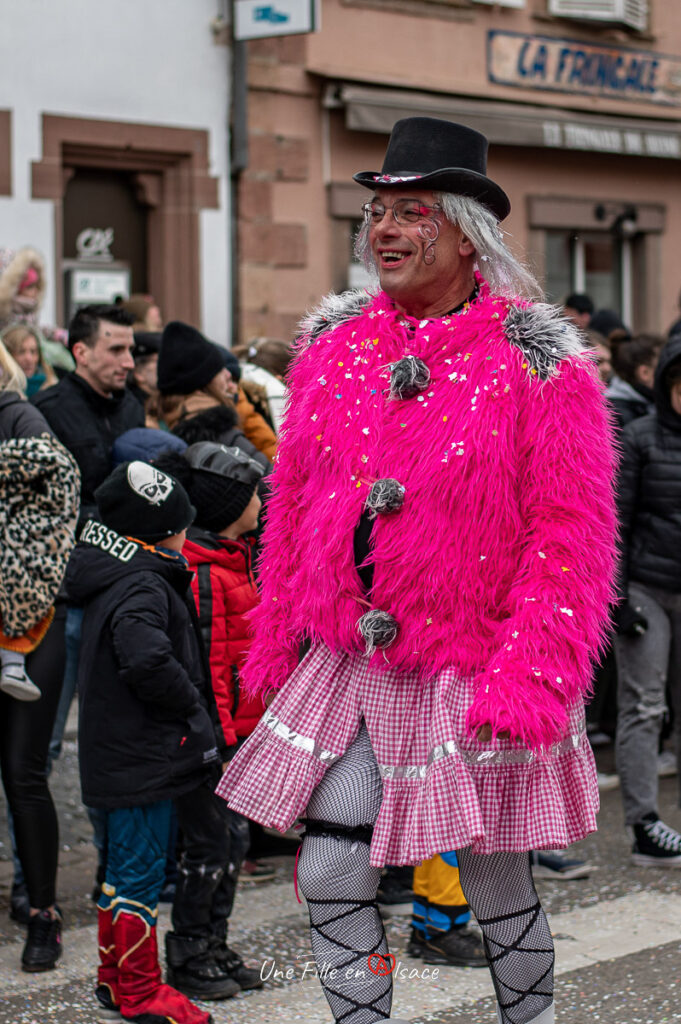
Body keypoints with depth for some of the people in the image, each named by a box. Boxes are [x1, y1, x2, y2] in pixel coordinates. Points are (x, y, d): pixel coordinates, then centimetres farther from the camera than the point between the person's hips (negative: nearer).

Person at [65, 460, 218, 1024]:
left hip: (119, 752, 10)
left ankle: (116, 976, 29)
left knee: (125, 864, 18)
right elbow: (148, 662, -34)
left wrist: (189, 713, 17)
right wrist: (191, 708, -19)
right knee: (141, 867, -2)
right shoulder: (142, 588, -19)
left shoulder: (112, 581, 12)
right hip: (143, 758, -10)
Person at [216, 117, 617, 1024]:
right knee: (332, 875, 3)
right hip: (350, 668, 4)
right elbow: (292, 501, 13)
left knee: (496, 884, 7)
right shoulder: (333, 344, 5)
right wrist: (277, 639, 12)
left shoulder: (537, 360, -9)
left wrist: (530, 676, -19)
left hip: (475, 672, -4)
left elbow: (570, 532, -12)